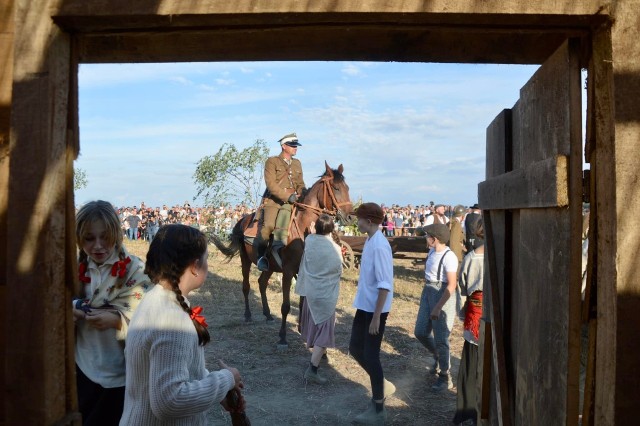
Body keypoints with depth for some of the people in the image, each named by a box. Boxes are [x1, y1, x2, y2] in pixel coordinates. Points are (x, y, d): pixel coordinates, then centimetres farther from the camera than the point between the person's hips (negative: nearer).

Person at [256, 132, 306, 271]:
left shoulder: (297, 163, 21)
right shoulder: (272, 162, 2)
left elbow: (300, 184, 24)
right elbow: (271, 184, -10)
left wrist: (300, 195, 0)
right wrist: (287, 196, -20)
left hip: (291, 202, 5)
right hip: (273, 201, -5)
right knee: (268, 225, -26)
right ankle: (261, 255, -13)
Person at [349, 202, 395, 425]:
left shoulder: (379, 246, -21)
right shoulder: (369, 241, 8)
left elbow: (385, 285, -23)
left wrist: (376, 317, -22)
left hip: (375, 309, -9)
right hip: (364, 306, 9)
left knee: (370, 355, 0)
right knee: (356, 348, 16)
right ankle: (383, 385, 35)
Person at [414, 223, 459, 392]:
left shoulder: (448, 257, -20)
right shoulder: (432, 251, 5)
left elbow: (451, 286, -22)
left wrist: (438, 307, -23)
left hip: (442, 297, -8)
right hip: (428, 293, 8)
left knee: (440, 339, 0)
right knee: (421, 332, 13)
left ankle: (445, 377, 16)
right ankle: (437, 357, 39)